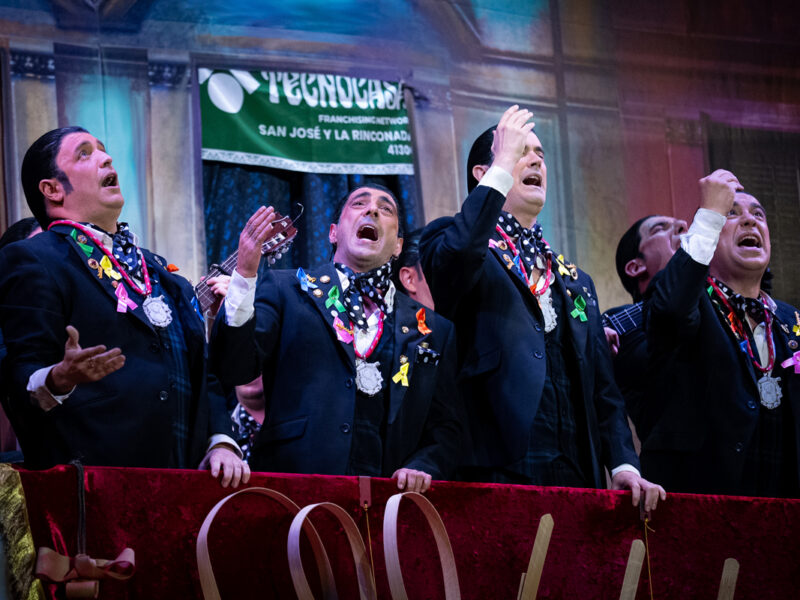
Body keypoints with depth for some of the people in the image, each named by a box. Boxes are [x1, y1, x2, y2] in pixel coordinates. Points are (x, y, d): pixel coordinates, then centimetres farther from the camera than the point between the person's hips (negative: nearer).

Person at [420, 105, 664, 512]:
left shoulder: (575, 282, 26)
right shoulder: (451, 240, 9)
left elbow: (603, 389, 20)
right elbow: (453, 261, -18)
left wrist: (624, 464, 4)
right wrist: (502, 167, -11)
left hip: (576, 479, 5)